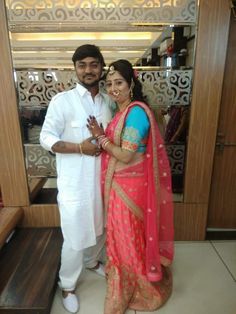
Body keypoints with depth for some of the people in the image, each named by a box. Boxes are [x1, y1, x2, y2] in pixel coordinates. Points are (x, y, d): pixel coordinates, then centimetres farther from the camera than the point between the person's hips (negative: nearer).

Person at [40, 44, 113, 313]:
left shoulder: (108, 102, 6)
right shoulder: (61, 101, -9)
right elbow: (46, 139, -11)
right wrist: (79, 147, -23)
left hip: (102, 178, 6)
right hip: (74, 183, -5)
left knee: (99, 227, 23)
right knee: (74, 238, 6)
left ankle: (92, 261, 52)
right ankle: (67, 286, 34)